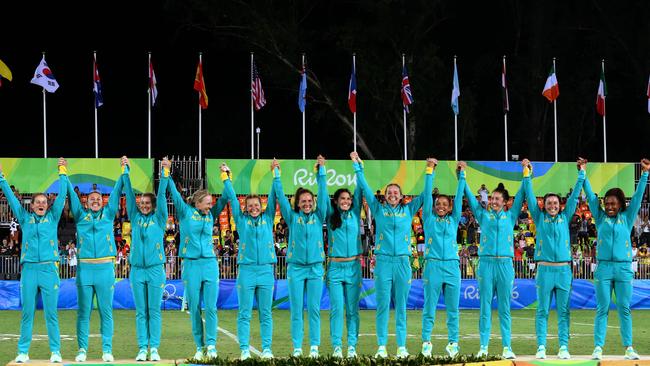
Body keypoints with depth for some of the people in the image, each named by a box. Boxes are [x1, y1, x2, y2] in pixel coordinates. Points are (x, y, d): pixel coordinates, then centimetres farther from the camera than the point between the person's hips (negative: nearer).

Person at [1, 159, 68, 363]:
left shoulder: (53, 217, 12)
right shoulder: (25, 218, 13)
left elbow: (61, 195, 12)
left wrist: (63, 172, 11)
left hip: (49, 269, -1)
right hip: (29, 269, 1)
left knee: (51, 313, -1)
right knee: (27, 313, 1)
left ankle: (55, 351, 2)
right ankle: (23, 352, 3)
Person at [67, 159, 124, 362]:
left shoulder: (108, 214, 12)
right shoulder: (81, 215, 12)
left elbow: (116, 192, 12)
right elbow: (71, 194, 12)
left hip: (105, 267, 0)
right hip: (85, 267, 0)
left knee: (106, 311, 1)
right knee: (83, 311, 1)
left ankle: (107, 350, 3)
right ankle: (82, 349, 3)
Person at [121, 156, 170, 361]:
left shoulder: (159, 219, 3)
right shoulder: (135, 218, 8)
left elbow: (162, 195, -4)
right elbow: (129, 193, 5)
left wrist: (165, 173, -14)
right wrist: (125, 171, 0)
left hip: (155, 269, -2)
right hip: (137, 270, 2)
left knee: (154, 311, 0)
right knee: (141, 312, 3)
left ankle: (154, 348, 1)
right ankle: (142, 349, 4)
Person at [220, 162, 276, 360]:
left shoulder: (267, 218, 10)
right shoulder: (241, 219, 8)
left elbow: (273, 197, 7)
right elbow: (232, 197, 8)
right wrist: (226, 178, 7)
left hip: (266, 270, 1)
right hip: (246, 270, -1)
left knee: (266, 313, 4)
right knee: (244, 313, -1)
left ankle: (266, 349, 5)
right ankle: (244, 349, -1)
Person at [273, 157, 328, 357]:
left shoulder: (318, 217, 7)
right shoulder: (292, 217, 5)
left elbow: (323, 194, 2)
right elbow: (280, 196, 2)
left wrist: (321, 171, -2)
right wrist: (276, 174, -1)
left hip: (315, 268, 0)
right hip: (296, 268, 0)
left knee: (314, 309, 0)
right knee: (296, 310, 0)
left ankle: (314, 347, 2)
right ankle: (297, 347, 3)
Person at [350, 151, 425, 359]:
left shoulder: (408, 210, 11)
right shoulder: (379, 210, 9)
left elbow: (425, 194, 14)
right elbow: (365, 188, 9)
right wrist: (357, 166, 8)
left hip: (402, 262, 1)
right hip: (383, 261, -1)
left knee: (401, 305, 3)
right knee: (383, 305, -2)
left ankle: (402, 347, 4)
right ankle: (381, 347, -1)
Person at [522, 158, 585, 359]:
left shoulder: (565, 217, 11)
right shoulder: (540, 218, 7)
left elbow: (574, 196, 13)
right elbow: (530, 196, 6)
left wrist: (581, 173, 11)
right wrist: (527, 174, 2)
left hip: (563, 269, 1)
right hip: (545, 269, -1)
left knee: (563, 310, 1)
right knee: (542, 310, 0)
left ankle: (564, 347, 1)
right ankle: (541, 347, 0)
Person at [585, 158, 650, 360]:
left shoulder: (627, 218, 9)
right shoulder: (601, 217, 8)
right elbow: (590, 196, 8)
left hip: (624, 268, 0)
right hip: (603, 268, 0)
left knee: (624, 309, 2)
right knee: (602, 309, -2)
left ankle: (628, 347, 3)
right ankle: (598, 347, -4)